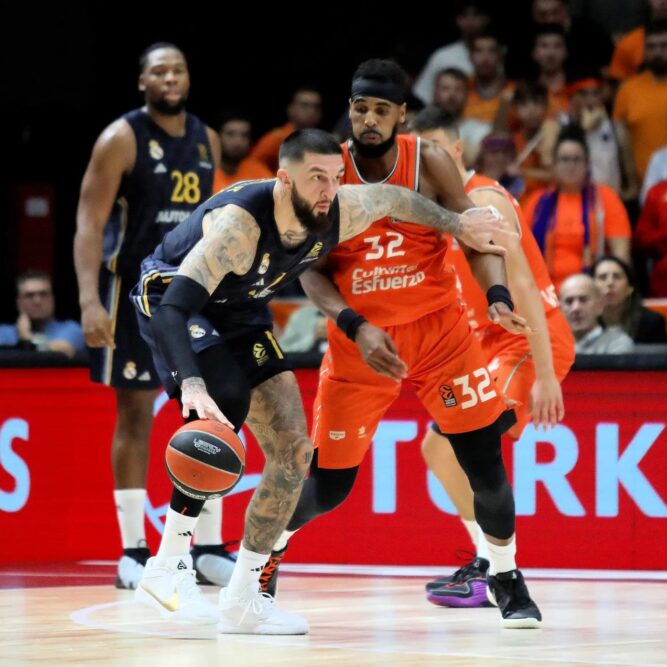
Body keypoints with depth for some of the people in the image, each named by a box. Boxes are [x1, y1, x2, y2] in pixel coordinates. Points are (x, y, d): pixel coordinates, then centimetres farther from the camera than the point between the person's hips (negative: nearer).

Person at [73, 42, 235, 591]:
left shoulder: (207, 141, 9)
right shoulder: (121, 140, -9)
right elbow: (90, 222, -13)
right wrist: (89, 299, -24)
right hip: (135, 292, -5)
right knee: (135, 413, -2)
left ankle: (209, 548, 9)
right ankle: (133, 551, 4)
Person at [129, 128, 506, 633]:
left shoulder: (340, 214, -20)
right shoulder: (240, 222, -38)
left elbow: (392, 197, 5)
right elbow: (175, 306, -46)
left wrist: (456, 224, 17)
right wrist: (192, 385, -60)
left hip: (238, 309, 7)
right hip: (168, 295, -7)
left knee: (294, 453, 0)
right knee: (225, 407, -33)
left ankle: (243, 600, 9)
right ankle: (167, 568, -24)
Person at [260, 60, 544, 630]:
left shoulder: (429, 163, -9)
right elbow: (312, 270, -9)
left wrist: (498, 298, -28)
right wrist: (355, 328, -24)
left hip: (437, 326, 0)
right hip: (361, 337, 0)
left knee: (486, 464, -7)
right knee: (329, 484, 2)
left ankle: (506, 580, 14)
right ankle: (271, 544, 32)